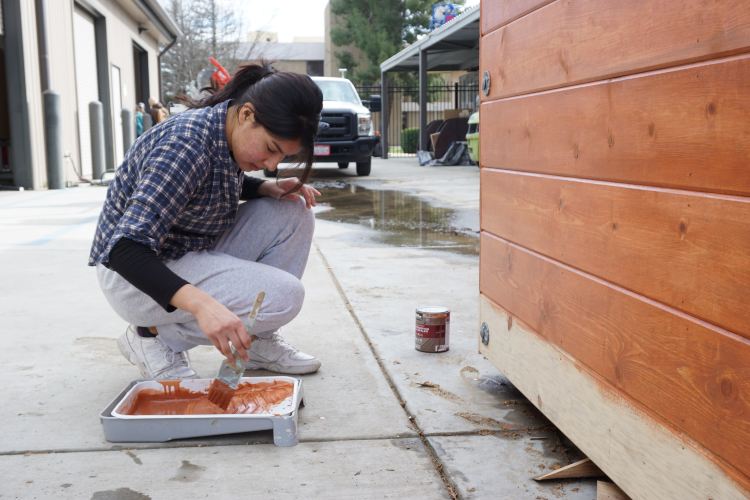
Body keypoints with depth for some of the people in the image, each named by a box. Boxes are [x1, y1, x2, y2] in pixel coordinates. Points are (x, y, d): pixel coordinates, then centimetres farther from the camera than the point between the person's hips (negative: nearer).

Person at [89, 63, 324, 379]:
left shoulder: (231, 132, -5)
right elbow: (125, 247, -36)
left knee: (294, 212, -4)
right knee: (283, 296, -22)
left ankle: (257, 342, 3)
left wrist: (268, 188, -5)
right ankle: (155, 335, -5)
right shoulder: (186, 144, -30)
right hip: (135, 275, -8)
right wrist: (201, 303, -51)